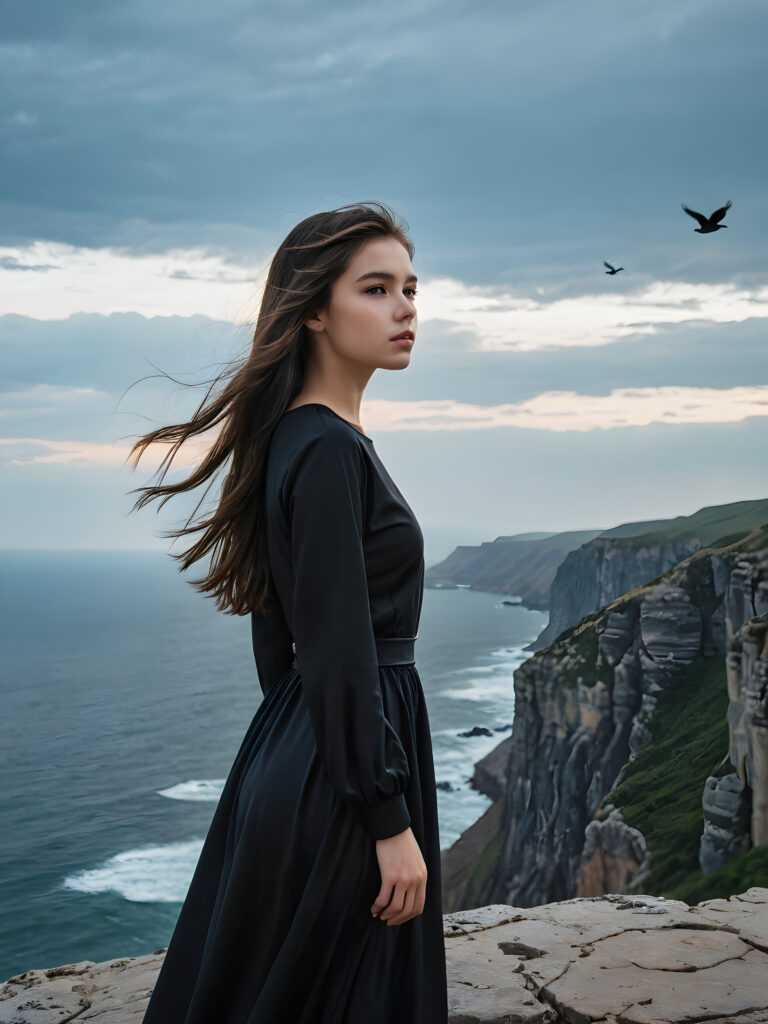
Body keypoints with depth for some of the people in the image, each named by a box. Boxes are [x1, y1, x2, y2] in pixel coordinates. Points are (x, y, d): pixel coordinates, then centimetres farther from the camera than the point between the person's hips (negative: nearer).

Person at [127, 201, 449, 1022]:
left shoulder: (295, 436, 10)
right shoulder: (330, 450, -20)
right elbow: (341, 656, -23)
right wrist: (392, 822, -20)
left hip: (293, 754, 9)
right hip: (343, 777, -9)